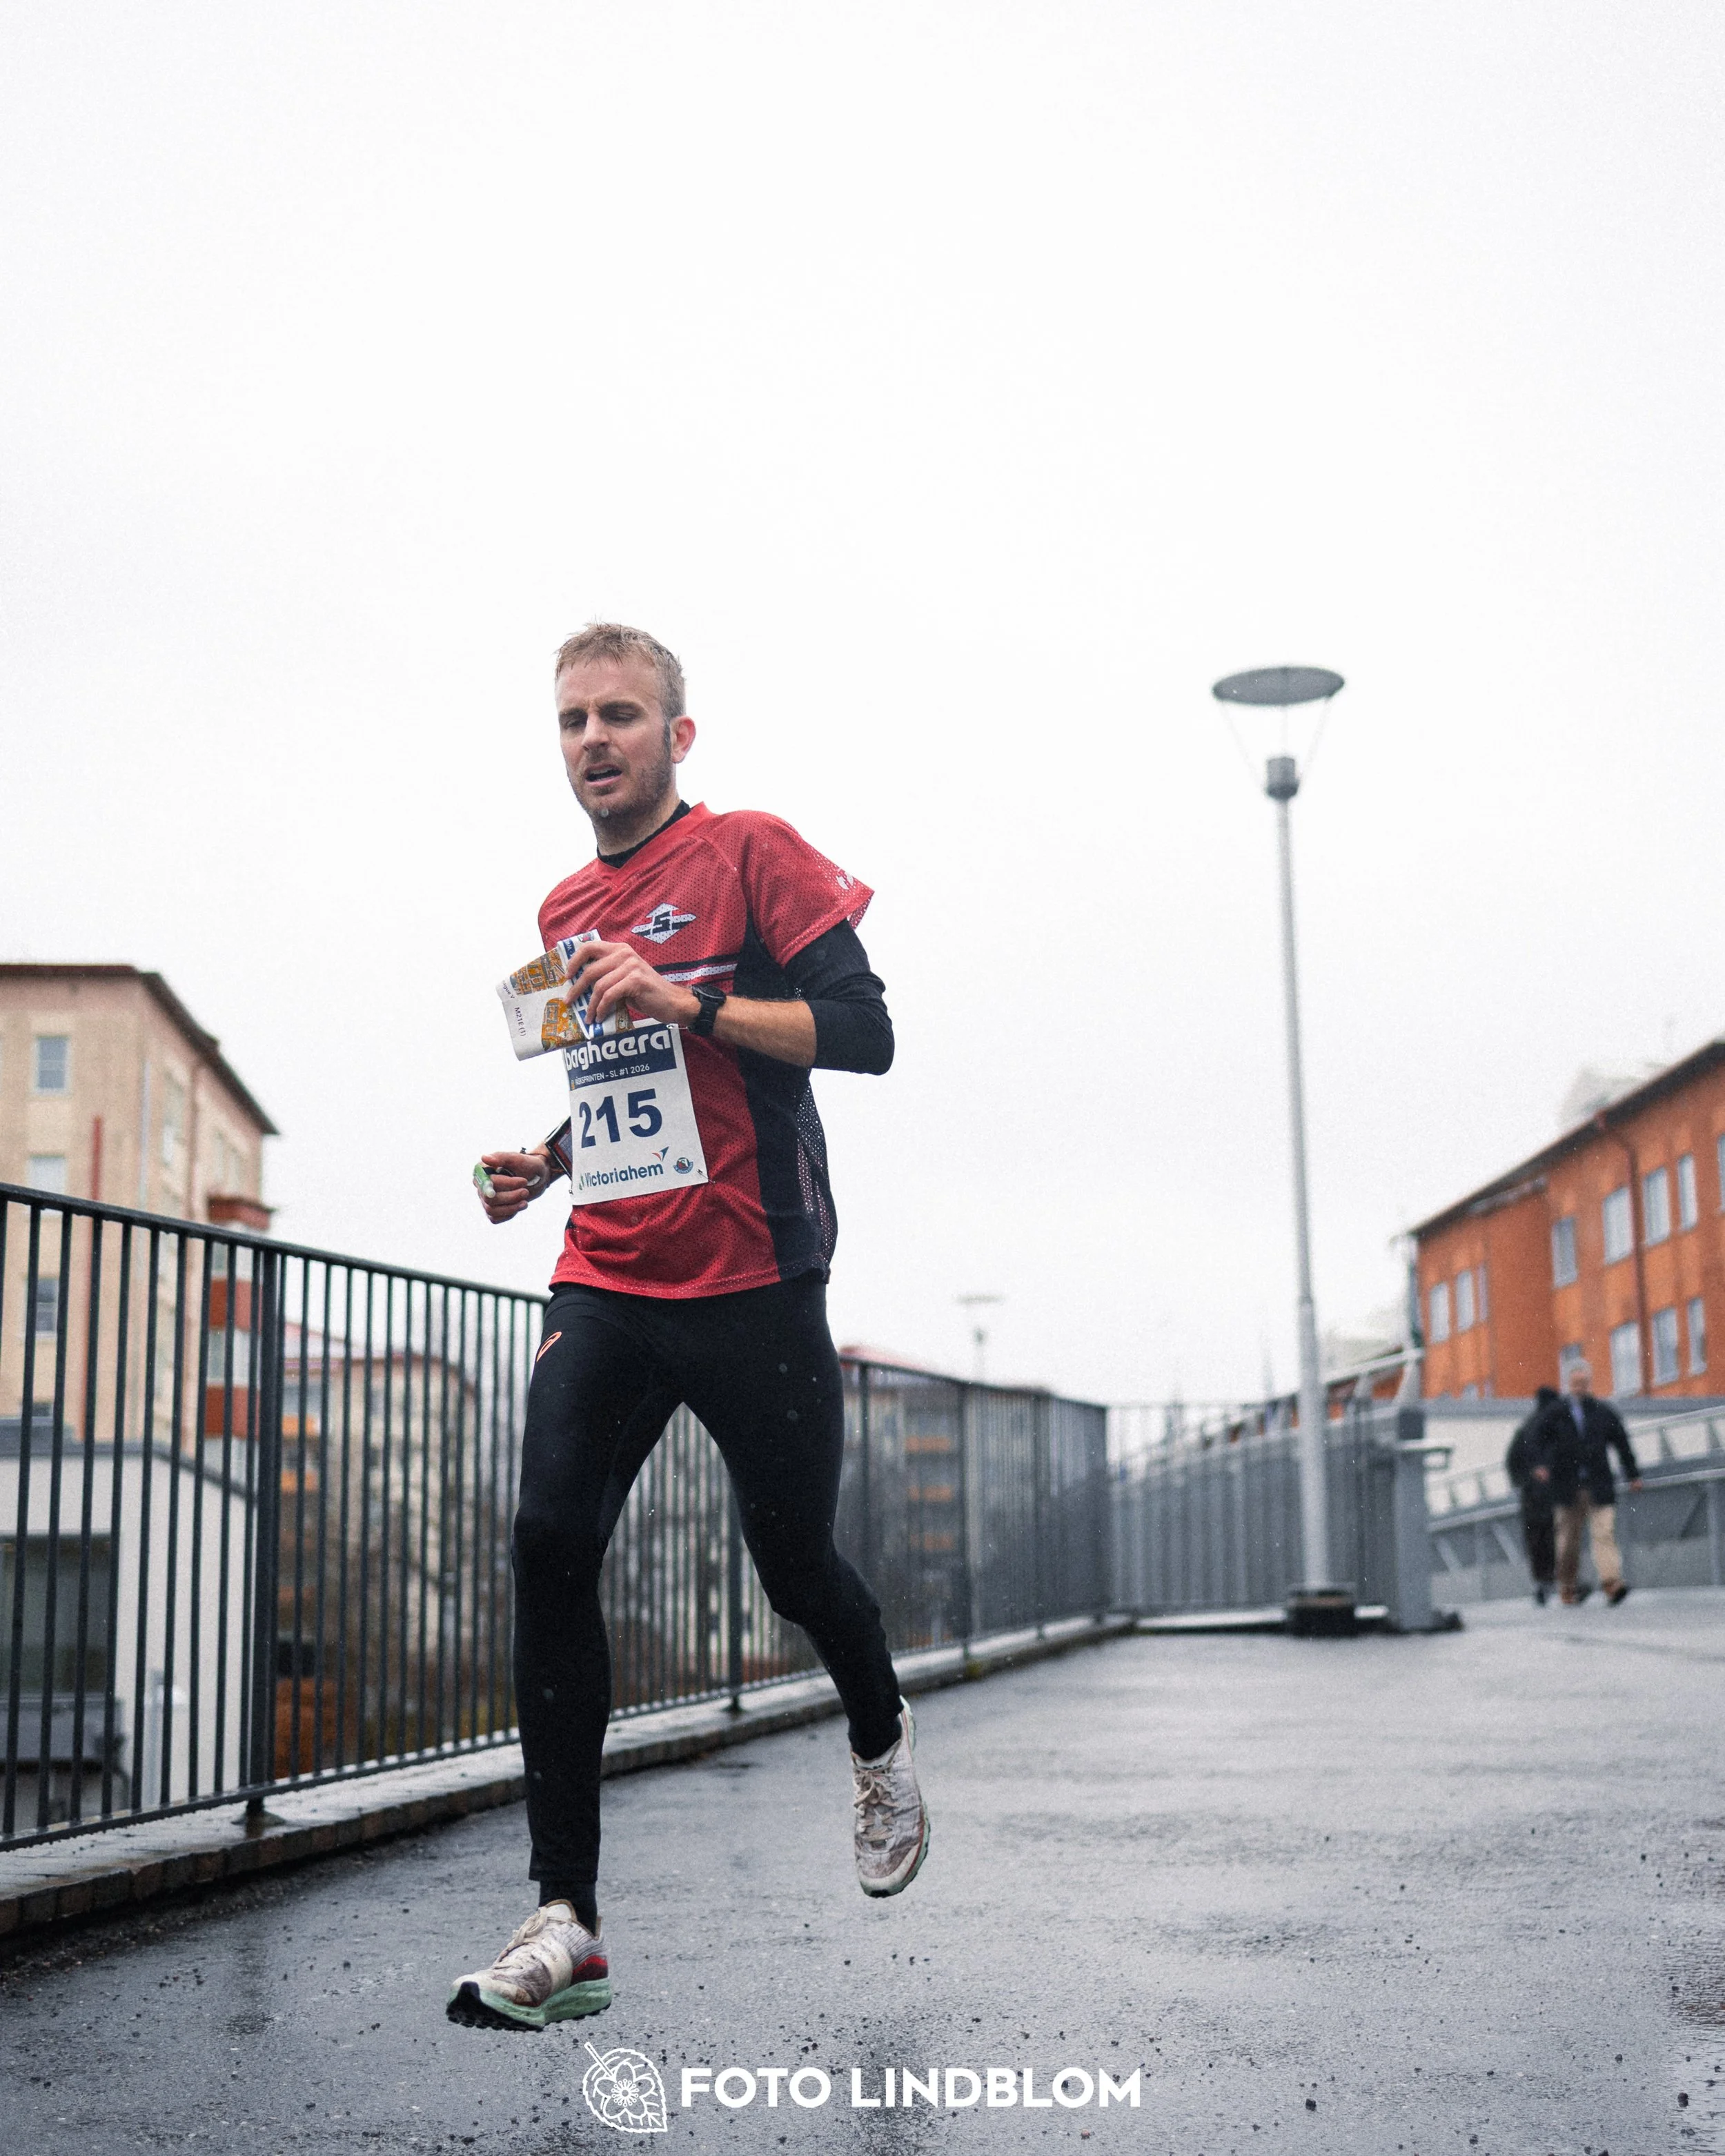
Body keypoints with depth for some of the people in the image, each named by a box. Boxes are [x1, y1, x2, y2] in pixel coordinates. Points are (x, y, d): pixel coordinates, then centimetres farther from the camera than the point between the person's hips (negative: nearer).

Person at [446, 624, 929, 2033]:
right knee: (550, 1545, -13)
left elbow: (863, 1032, -12)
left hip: (751, 1285, -5)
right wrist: (547, 1162, 10)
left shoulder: (751, 853, -3)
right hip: (604, 1286, 5)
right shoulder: (567, 912, 16)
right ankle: (567, 1921, -9)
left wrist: (680, 995, -21)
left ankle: (882, 1740, 42)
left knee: (793, 1561, 7)